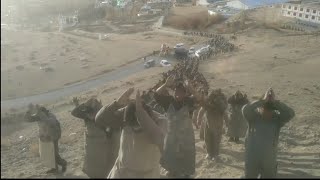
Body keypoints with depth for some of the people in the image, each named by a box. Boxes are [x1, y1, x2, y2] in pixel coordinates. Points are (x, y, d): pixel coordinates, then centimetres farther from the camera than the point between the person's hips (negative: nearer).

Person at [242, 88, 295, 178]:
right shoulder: (254, 117, -12)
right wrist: (263, 100, -31)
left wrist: (275, 101, -27)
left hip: (269, 162, 1)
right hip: (252, 161, -1)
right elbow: (245, 110, -32)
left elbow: (290, 113, -24)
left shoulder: (277, 119, -8)